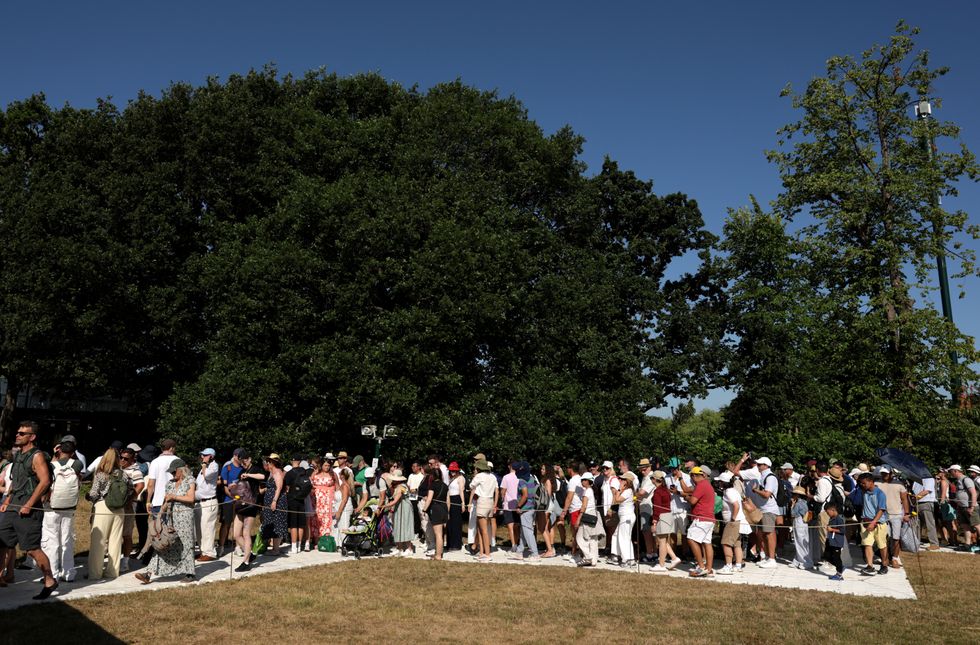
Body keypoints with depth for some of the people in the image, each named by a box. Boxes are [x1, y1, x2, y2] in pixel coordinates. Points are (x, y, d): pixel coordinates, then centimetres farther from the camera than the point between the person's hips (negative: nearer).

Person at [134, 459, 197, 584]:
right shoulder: (170, 483, 17)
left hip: (185, 516, -5)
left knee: (185, 544, -1)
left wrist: (174, 497, -12)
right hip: (170, 517, 5)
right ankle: (149, 573, -6)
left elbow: (190, 498, -11)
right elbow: (166, 500, 19)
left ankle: (189, 574, 8)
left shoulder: (190, 481, 0)